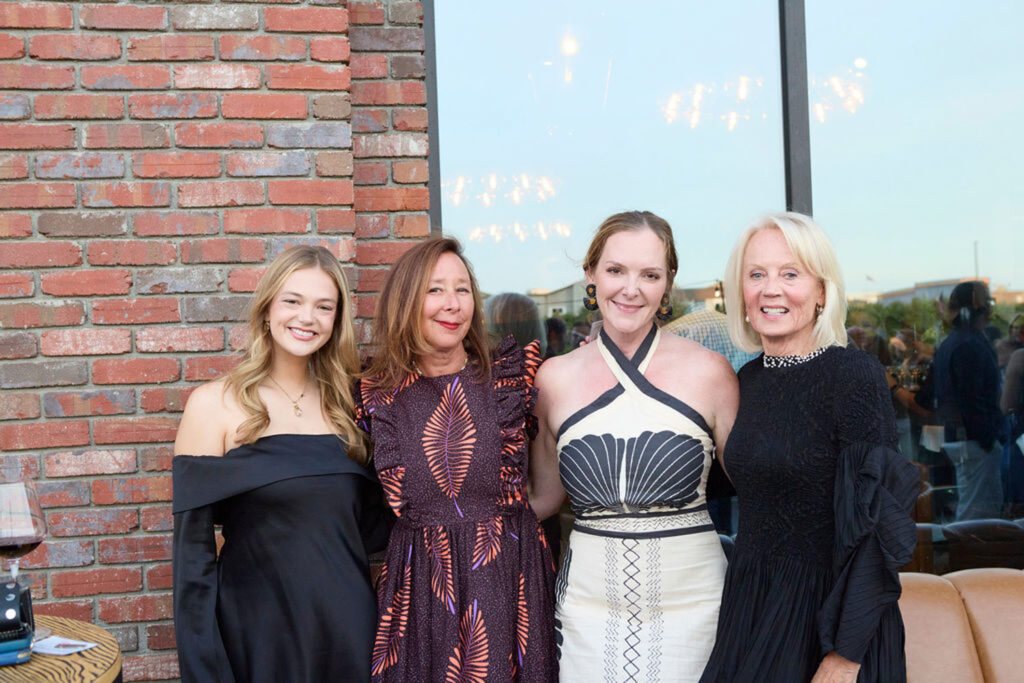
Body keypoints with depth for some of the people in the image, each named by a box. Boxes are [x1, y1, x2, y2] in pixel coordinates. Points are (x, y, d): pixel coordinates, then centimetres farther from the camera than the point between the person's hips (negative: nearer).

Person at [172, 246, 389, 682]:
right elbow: (193, 550, -9)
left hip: (350, 628, 4)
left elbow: (368, 529, 6)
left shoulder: (343, 402, 5)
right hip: (259, 636, -4)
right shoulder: (215, 405, -8)